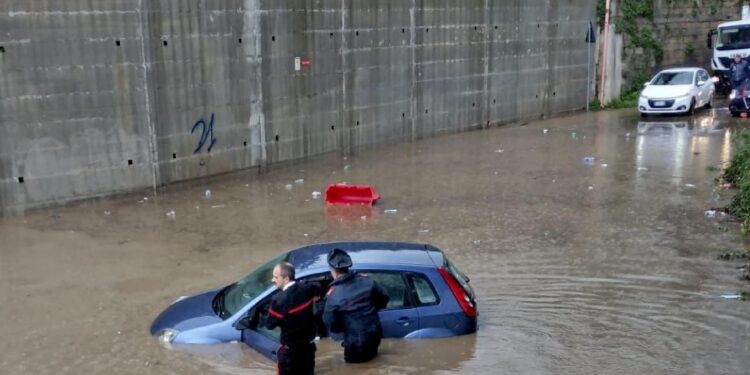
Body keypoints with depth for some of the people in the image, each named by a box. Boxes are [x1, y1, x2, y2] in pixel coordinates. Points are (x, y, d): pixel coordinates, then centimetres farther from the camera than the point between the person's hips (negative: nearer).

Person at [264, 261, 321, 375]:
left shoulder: (280, 299, -26)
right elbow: (318, 287, 18)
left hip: (290, 349, -6)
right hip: (309, 344, 7)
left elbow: (270, 324, -16)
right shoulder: (306, 288, -6)